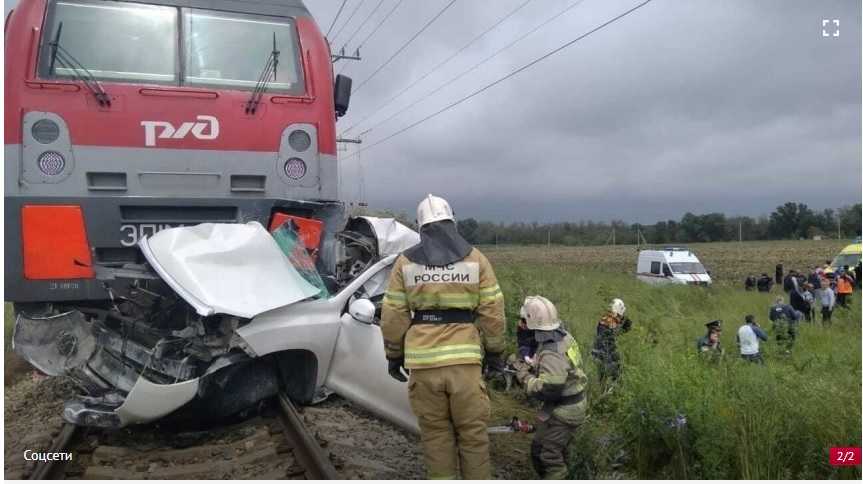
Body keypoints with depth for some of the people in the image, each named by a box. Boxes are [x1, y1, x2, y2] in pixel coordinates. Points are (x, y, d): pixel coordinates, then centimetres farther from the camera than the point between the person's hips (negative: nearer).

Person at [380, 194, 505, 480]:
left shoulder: (406, 262, 4)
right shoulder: (474, 258, 3)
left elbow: (393, 315, 3)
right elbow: (492, 311, 2)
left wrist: (394, 355, 14)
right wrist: (494, 352, 13)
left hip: (423, 360, 1)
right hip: (465, 358, 0)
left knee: (435, 432, 12)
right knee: (472, 431, 10)